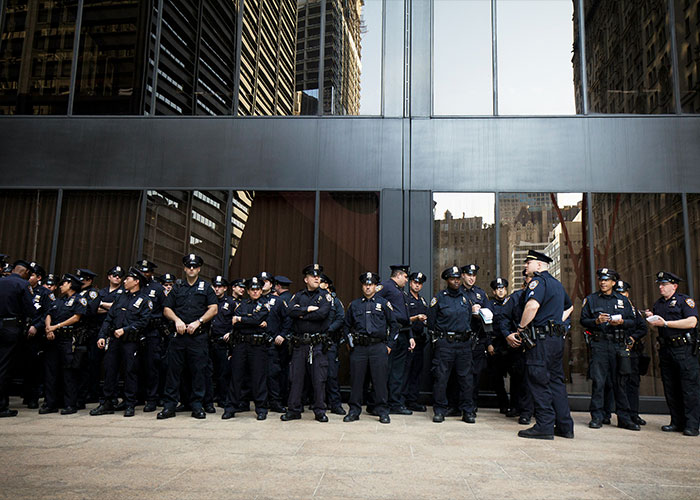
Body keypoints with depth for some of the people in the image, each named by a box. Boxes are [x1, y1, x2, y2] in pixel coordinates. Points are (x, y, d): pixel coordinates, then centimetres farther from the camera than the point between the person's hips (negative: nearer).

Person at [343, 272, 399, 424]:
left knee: (380, 380, 0)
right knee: (356, 379, 4)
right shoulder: (354, 305, 12)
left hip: (379, 347, -1)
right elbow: (347, 325, 20)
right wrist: (350, 342, 10)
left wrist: (390, 344, 3)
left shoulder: (384, 303, 7)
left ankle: (382, 411, 12)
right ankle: (354, 411, 15)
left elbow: (394, 325, 8)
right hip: (358, 347, 2)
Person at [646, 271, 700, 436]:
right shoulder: (658, 304, 17)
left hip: (685, 350, -7)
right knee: (670, 389, 8)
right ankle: (677, 422, 16)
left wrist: (665, 323, -17)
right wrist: (651, 319, 2)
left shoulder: (685, 300, -3)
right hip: (666, 350, 7)